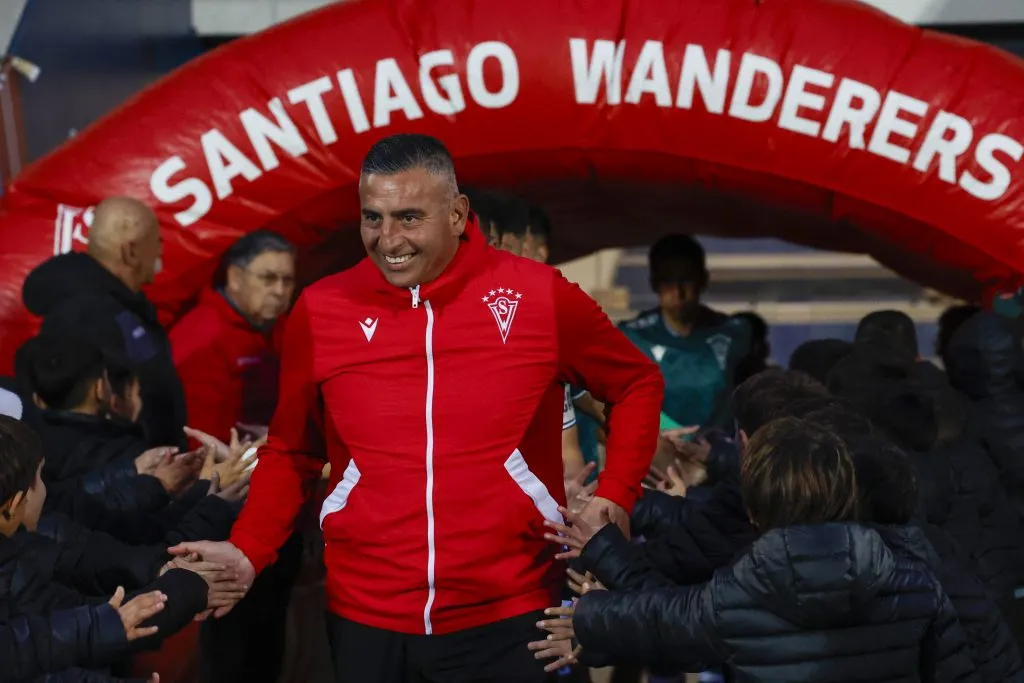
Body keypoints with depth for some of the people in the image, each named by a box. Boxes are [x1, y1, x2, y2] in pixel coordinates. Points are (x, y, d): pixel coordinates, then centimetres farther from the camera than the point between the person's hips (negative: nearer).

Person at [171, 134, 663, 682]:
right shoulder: (321, 309, -1)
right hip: (367, 620, 2)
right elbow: (292, 452, 11)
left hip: (508, 618, -1)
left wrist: (615, 496, -2)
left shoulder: (539, 296, -5)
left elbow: (637, 386, 10)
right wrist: (249, 550, -3)